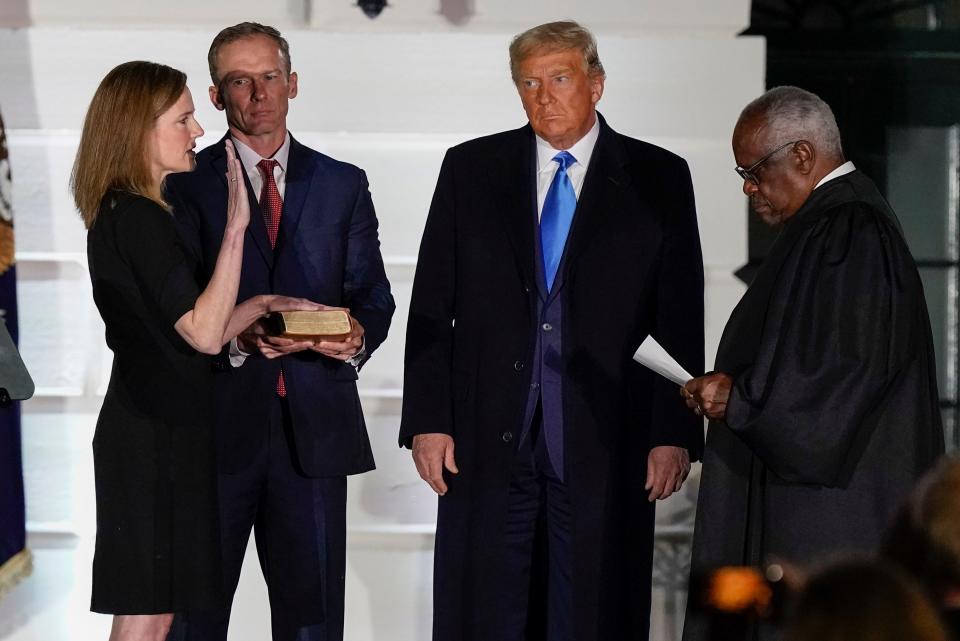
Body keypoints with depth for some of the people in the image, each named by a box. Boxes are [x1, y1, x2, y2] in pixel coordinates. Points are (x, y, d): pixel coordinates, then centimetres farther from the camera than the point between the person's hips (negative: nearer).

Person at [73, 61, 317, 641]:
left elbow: (184, 332, 16)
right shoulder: (137, 219, -17)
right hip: (156, 439, -10)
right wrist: (235, 227, -25)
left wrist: (267, 304, 12)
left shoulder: (125, 214, 13)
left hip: (156, 428, 10)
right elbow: (203, 334, -23)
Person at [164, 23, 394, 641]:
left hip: (314, 426, 2)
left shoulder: (343, 185, 13)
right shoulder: (185, 185, 4)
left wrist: (358, 334, -13)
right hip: (215, 425, -2)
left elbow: (373, 294, 10)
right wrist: (237, 337, -22)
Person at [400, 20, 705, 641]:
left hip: (603, 446, -1)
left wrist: (675, 434, -5)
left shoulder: (658, 179, 4)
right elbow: (432, 306, 6)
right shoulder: (470, 169, 7)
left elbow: (681, 319, 2)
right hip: (487, 443, 1)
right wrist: (427, 421, -2)